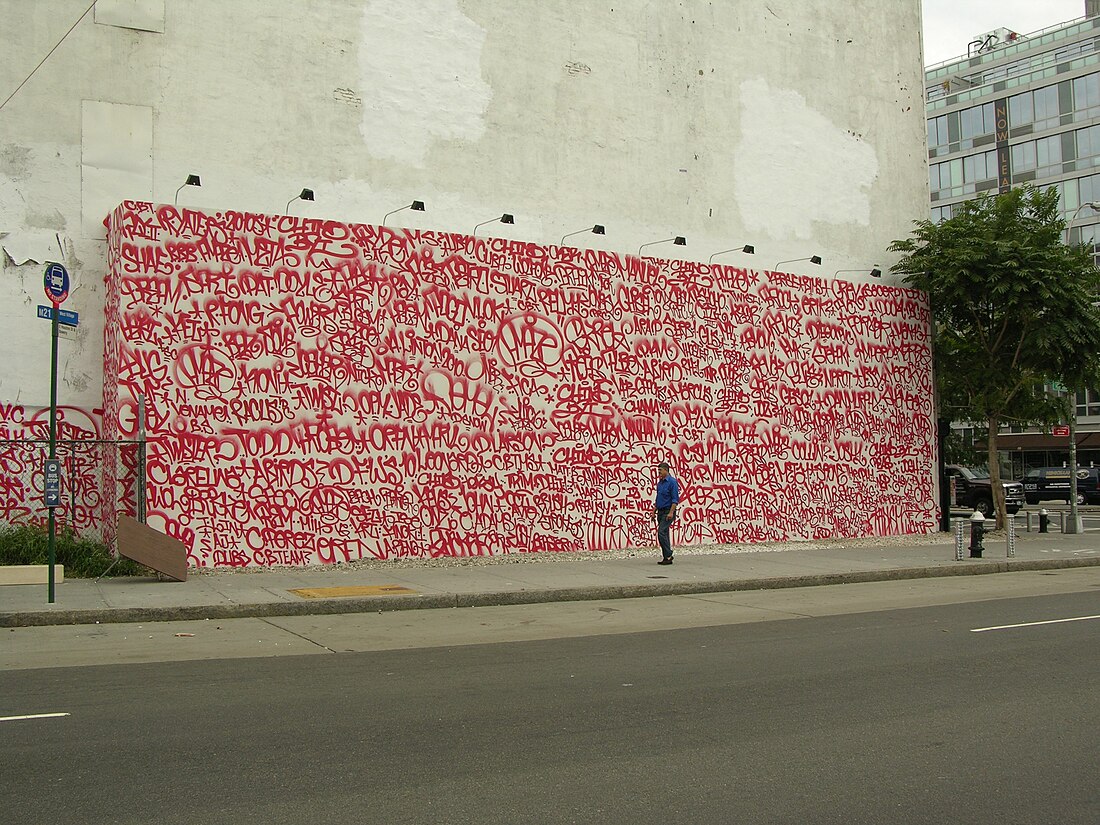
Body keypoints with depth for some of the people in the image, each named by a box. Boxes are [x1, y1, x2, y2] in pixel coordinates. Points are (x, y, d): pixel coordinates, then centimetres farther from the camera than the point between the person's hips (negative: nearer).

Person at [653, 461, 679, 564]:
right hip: (660, 512, 9)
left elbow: (675, 499, -16)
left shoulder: (672, 482, -11)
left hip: (668, 512, -9)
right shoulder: (659, 483, 15)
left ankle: (668, 556, -12)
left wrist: (671, 512, -22)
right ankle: (666, 557, 13)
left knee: (661, 533, -17)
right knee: (664, 534, 9)